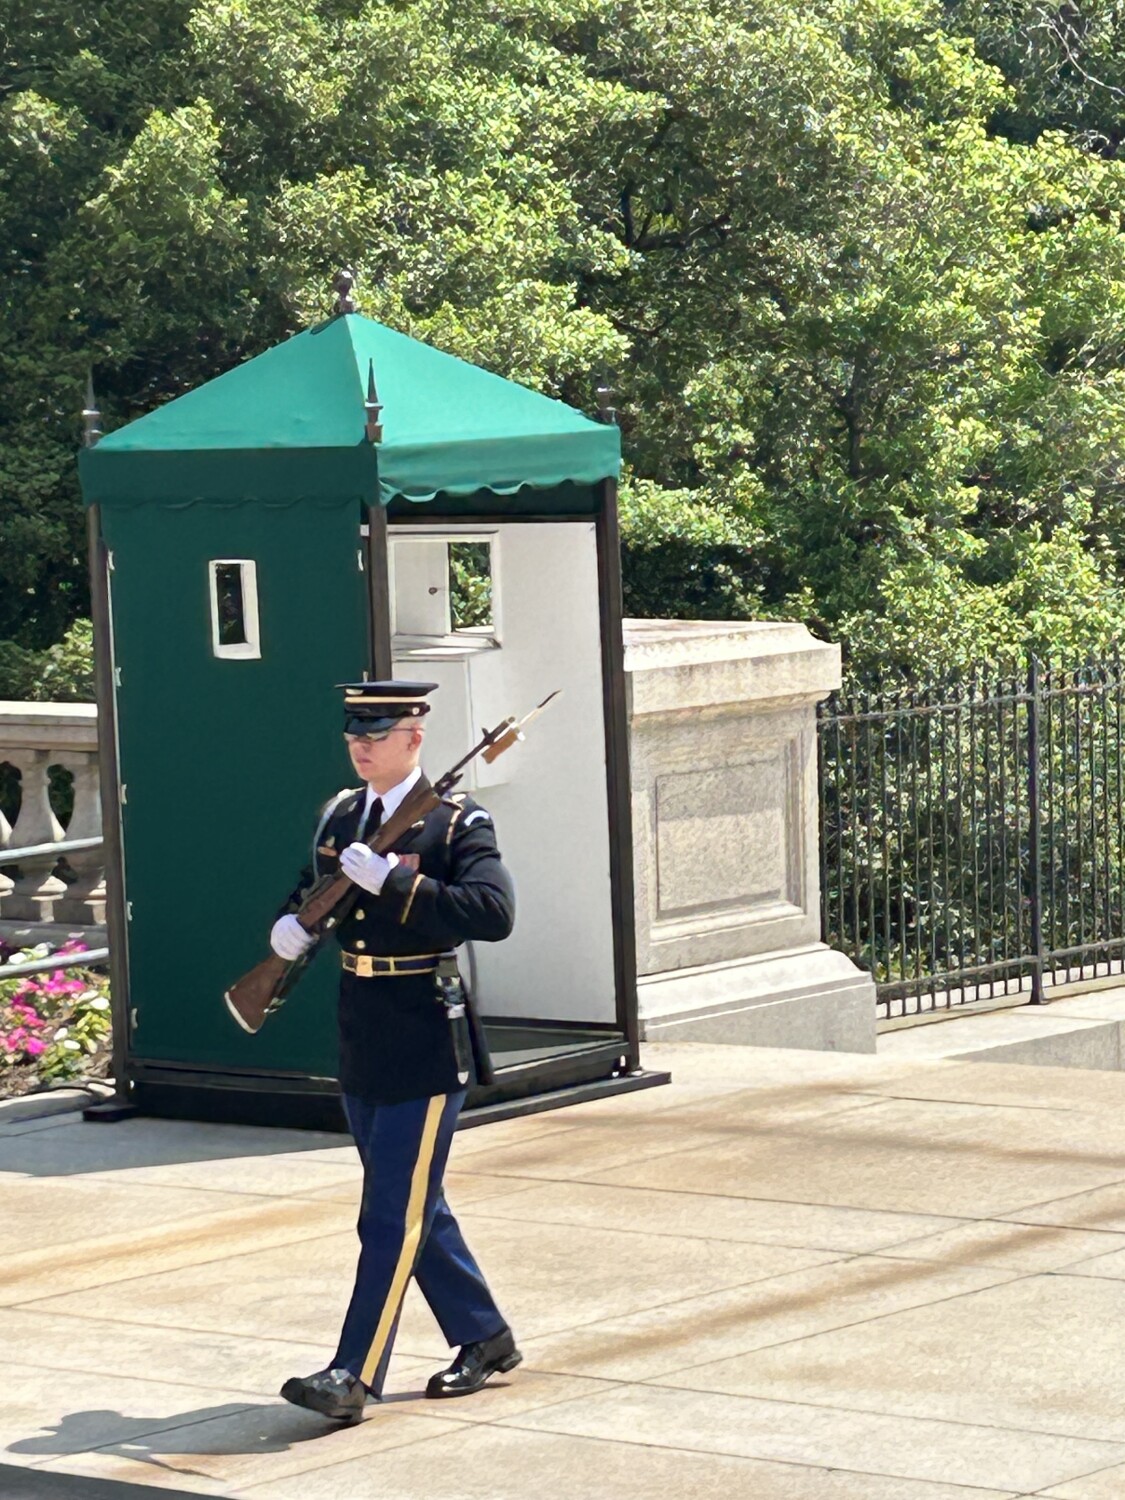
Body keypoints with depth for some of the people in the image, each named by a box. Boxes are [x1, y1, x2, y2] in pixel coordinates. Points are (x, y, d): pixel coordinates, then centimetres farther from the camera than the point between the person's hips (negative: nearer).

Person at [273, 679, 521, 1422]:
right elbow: (310, 891, 23)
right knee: (415, 1206, 16)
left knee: (393, 1217, -6)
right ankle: (485, 1338, 29)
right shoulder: (340, 816, 9)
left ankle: (354, 1375, -7)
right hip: (363, 1045, 8)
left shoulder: (456, 823, -12)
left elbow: (494, 913, -25)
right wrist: (291, 924, -1)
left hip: (425, 1046, -8)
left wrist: (393, 882, -28)